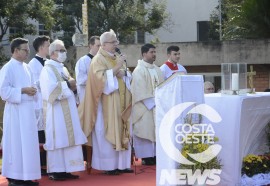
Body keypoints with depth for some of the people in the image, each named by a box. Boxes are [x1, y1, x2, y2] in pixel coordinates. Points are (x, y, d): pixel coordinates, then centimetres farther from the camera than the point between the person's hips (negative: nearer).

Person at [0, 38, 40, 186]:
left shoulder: (26, 68, 13)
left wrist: (32, 90, 3)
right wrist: (22, 90, -19)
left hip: (28, 110, 8)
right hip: (15, 111, -8)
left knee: (28, 143, 9)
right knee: (16, 143, -4)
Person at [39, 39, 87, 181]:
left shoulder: (63, 69, 18)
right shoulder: (48, 69, -8)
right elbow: (50, 89, -21)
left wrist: (72, 85, 2)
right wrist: (67, 84, -14)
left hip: (68, 110, 8)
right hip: (56, 110, -8)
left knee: (67, 139, 6)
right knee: (57, 139, -7)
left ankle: (65, 169, 9)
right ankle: (54, 171, -2)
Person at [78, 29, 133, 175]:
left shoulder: (117, 58, 17)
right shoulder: (98, 60, -6)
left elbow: (128, 77, 16)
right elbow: (101, 78, -19)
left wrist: (123, 72, -6)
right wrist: (116, 68, -22)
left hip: (120, 103, 7)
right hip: (106, 104, -7)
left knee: (121, 132, 6)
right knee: (107, 133, -5)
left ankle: (121, 164, 10)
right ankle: (108, 166, -1)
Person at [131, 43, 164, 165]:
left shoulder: (157, 70, 14)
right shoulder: (139, 70, -9)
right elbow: (140, 91, -15)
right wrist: (152, 103, -17)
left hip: (157, 106, 7)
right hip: (145, 108, -7)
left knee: (156, 130, 6)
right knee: (145, 130, -4)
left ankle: (155, 155, 11)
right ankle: (146, 156, 0)